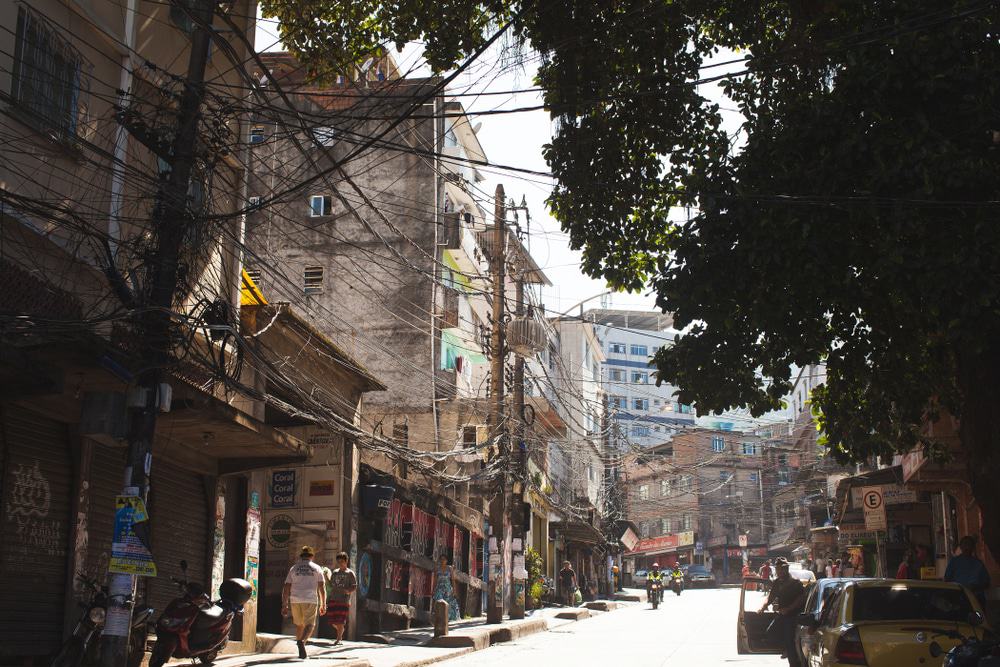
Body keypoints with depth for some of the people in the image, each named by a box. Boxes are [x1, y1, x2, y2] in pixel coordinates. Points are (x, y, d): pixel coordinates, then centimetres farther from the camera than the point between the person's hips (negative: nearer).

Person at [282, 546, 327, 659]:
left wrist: (284, 605, 8)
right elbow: (322, 587, 0)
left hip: (295, 600, 3)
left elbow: (286, 588, 6)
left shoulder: (294, 568, 11)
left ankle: (301, 652, 18)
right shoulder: (317, 568, 7)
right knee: (309, 625, -2)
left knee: (299, 624, 18)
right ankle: (301, 641, -32)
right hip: (310, 600, -3)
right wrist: (323, 604, 6)